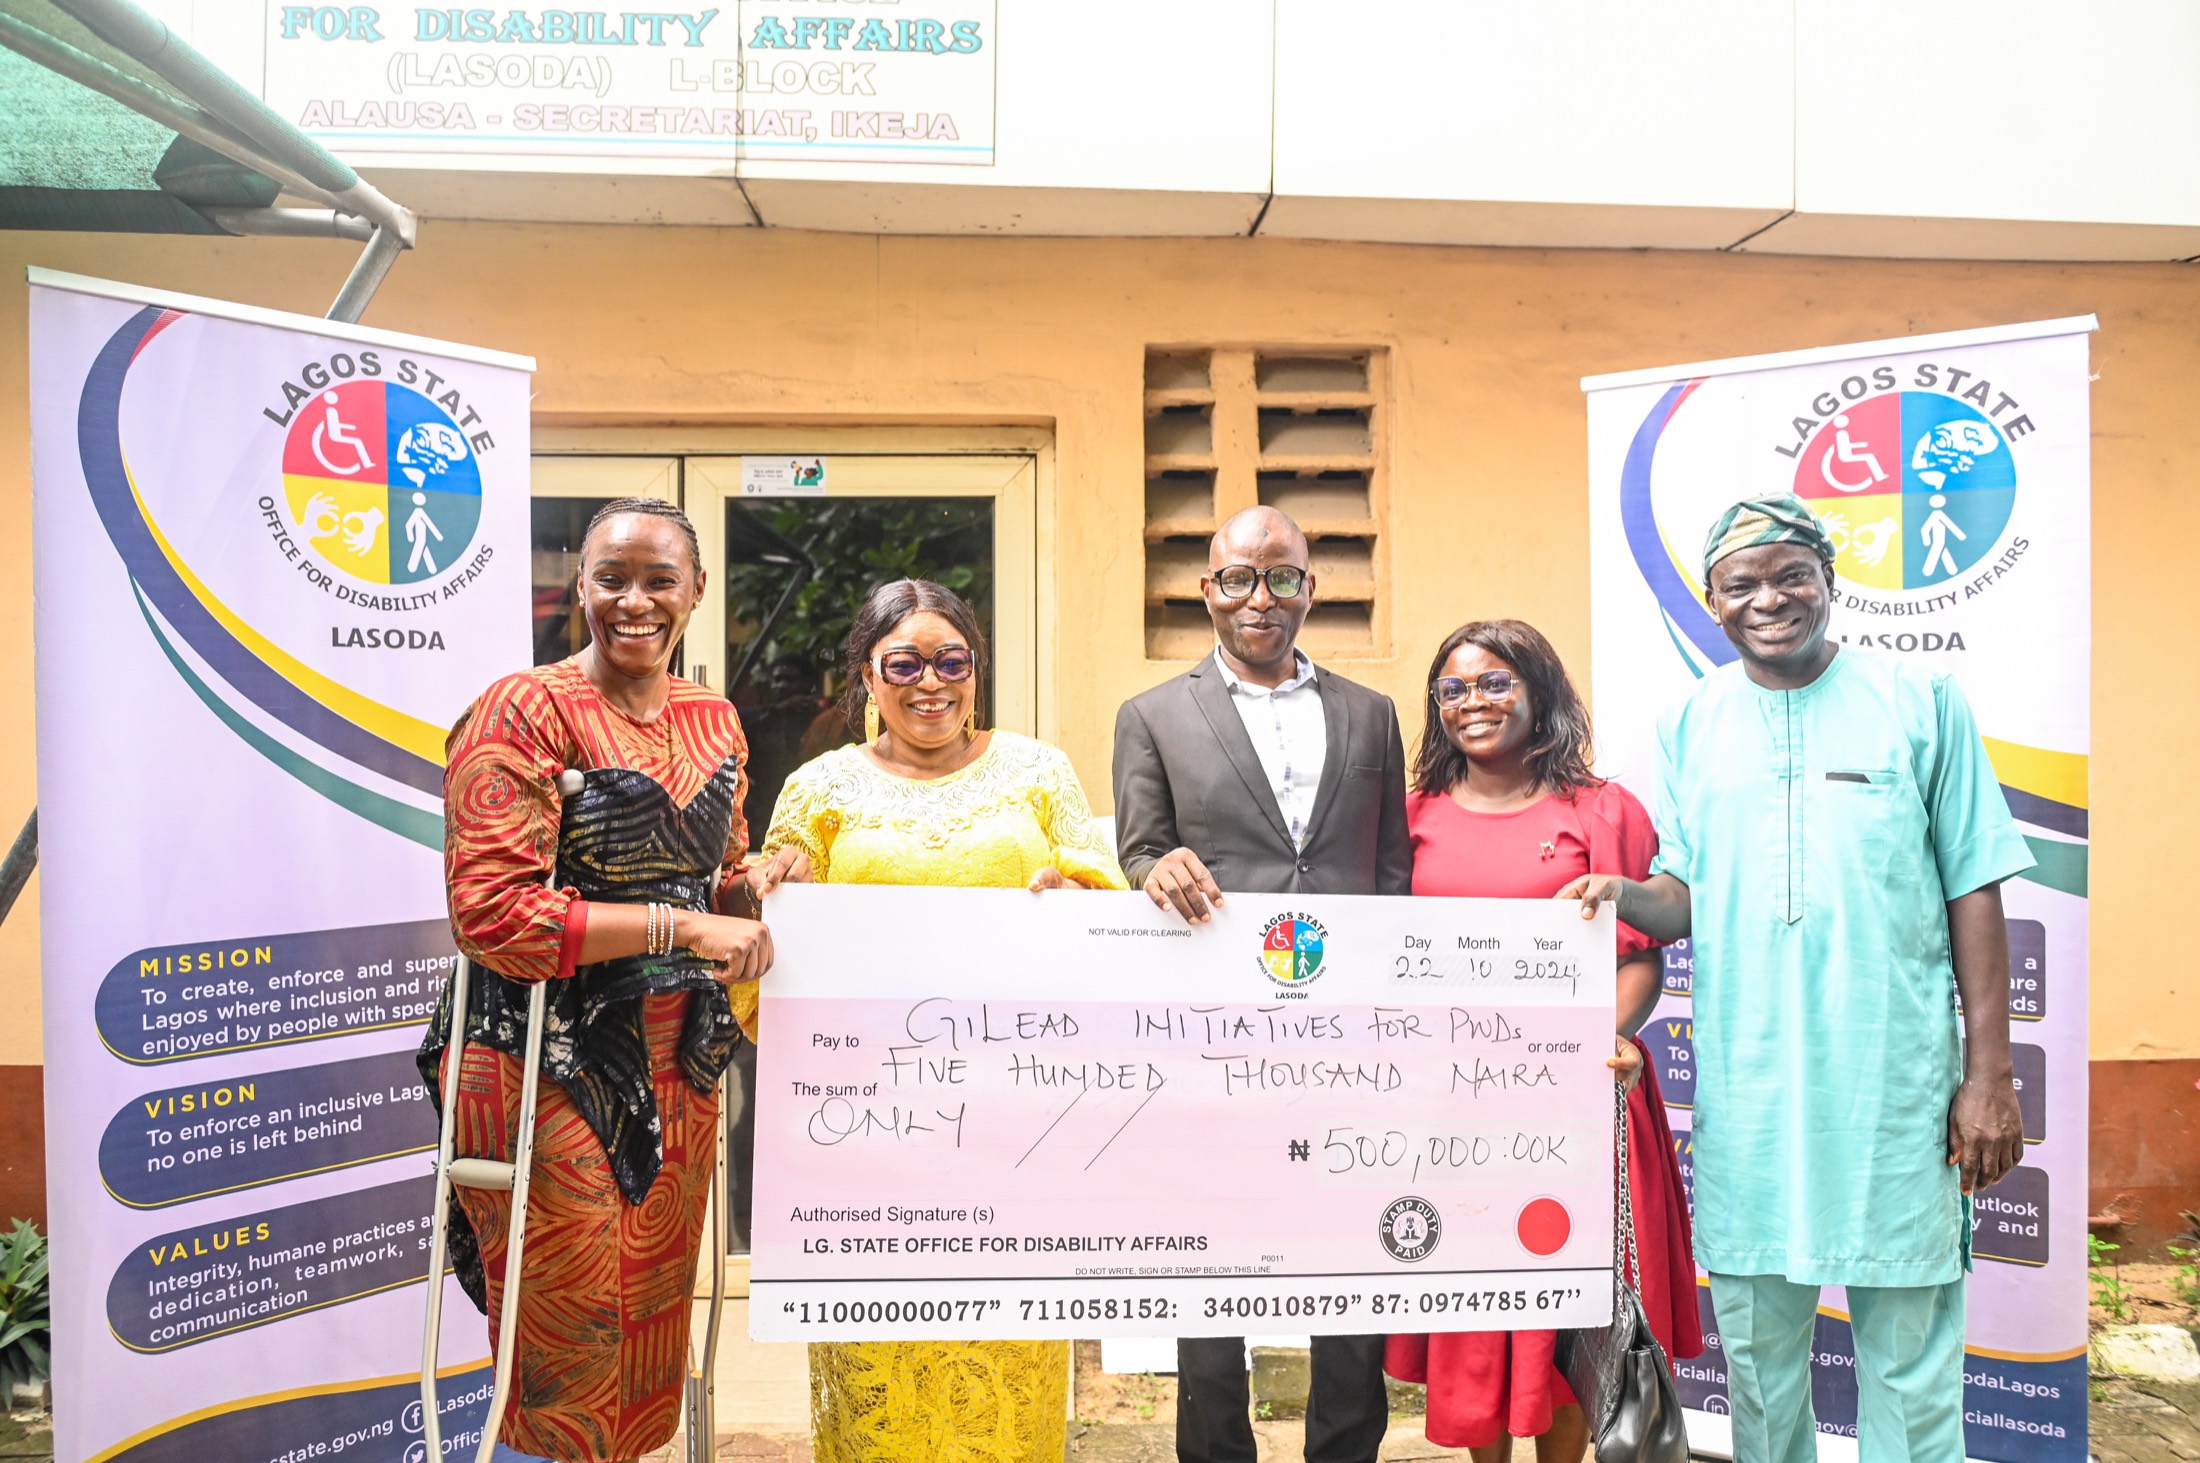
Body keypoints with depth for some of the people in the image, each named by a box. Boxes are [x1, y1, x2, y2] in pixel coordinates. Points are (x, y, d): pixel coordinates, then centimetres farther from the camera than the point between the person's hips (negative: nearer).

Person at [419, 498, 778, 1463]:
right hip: (550, 1065, -6)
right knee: (570, 1346, 4)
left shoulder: (714, 721, 10)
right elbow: (491, 913, -19)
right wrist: (676, 924, -21)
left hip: (673, 1064, 6)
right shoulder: (525, 712, -10)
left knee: (655, 1322, 15)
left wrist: (751, 885, -1)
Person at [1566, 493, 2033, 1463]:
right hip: (1747, 1090, 2)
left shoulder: (1921, 701, -1)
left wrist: (1989, 1075, -3)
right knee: (1757, 1350, 14)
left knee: (1910, 1362, 9)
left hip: (1895, 1083, -2)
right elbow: (1685, 898, 9)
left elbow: (1973, 893, 0)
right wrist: (1623, 892, -13)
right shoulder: (1688, 725, 5)